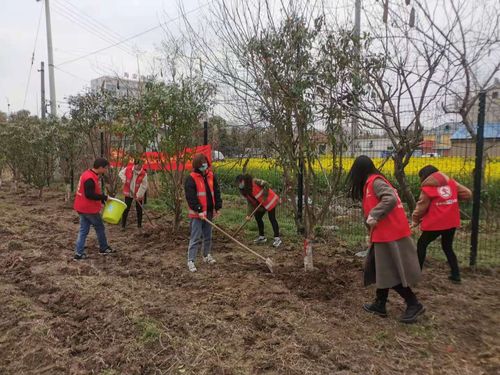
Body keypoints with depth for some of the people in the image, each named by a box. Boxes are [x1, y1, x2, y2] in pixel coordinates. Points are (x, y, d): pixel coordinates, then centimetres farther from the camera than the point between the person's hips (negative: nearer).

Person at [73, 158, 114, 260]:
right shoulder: (90, 179, -25)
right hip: (89, 209, -9)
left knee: (83, 230, 11)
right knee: (100, 228, 9)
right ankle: (103, 248, 25)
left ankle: (79, 253, 11)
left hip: (83, 208, 9)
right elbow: (89, 195, -28)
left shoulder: (88, 175, 9)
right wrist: (104, 197, -20)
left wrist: (101, 199, 13)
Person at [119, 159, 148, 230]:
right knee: (126, 209, 6)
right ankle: (123, 225, 17)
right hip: (128, 193, 1)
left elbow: (144, 186, -15)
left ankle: (139, 225, 23)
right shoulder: (128, 169, -9)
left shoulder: (143, 174, -16)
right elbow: (121, 173, 8)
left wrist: (139, 195, -19)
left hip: (138, 195, -1)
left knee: (139, 210, 8)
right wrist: (124, 180, -10)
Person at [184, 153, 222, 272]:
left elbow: (216, 192, 10)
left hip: (209, 212, 6)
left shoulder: (211, 176, 6)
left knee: (208, 236, 18)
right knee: (195, 238, -4)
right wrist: (199, 210, -21)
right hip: (197, 214, -6)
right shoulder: (191, 178, -12)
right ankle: (190, 261, 3)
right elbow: (191, 197, -17)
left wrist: (218, 207, 5)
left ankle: (207, 256, 35)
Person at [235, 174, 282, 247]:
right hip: (261, 204, 9)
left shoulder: (254, 181, -20)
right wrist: (248, 214, -7)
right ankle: (262, 237, 21)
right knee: (257, 217, 8)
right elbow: (250, 203, 3)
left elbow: (266, 185, -25)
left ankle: (277, 238, -6)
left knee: (272, 218, -10)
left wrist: (264, 197, -22)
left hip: (270, 200, -9)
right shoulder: (245, 191, 4)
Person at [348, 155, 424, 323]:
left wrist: (374, 216, -27)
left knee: (391, 273, 0)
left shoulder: (375, 181, -14)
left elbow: (391, 199, -28)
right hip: (385, 233, 10)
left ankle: (414, 304, 14)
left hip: (390, 234, -10)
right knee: (380, 269, 14)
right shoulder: (371, 182, 15)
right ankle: (380, 305, 24)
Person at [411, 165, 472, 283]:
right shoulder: (450, 182, 6)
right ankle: (456, 275, 23)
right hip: (452, 222, 6)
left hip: (436, 223, -6)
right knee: (447, 247, 23)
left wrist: (415, 221, 9)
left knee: (421, 245, 11)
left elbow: (421, 207, -4)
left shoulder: (427, 188, -10)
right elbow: (467, 194, 10)